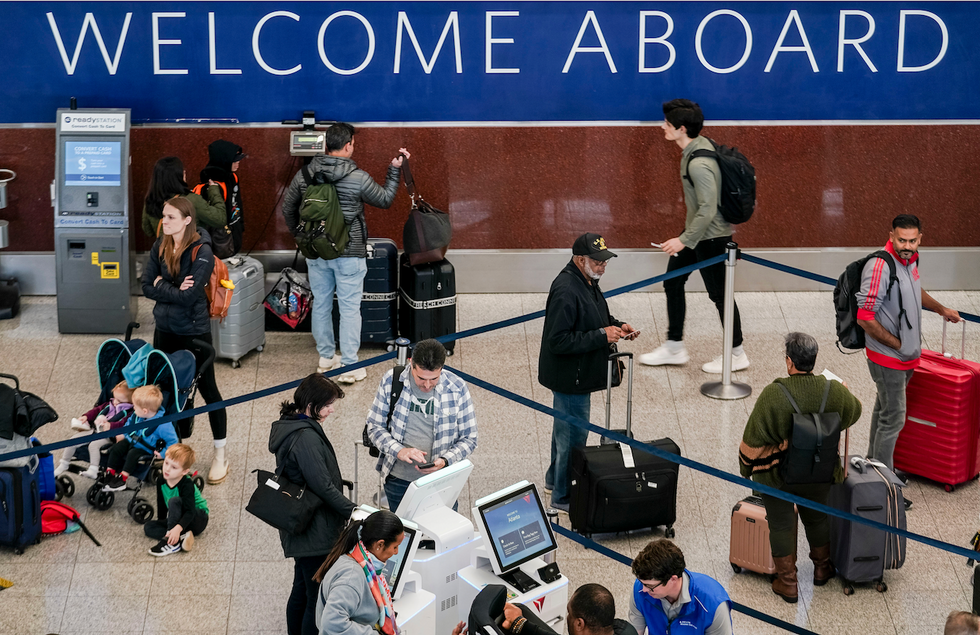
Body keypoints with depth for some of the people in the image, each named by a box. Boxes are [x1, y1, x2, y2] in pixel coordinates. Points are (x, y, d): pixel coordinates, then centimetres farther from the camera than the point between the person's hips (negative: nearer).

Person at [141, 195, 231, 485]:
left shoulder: (202, 252, -17)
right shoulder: (160, 247, 1)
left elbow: (188, 296, -22)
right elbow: (147, 287, -2)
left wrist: (162, 286, -10)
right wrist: (175, 290, -16)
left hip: (194, 332, -6)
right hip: (165, 329, 6)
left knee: (207, 390, 5)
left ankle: (220, 456, 15)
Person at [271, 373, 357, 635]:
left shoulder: (288, 427, 8)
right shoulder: (306, 437, -24)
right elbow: (323, 486, -25)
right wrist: (353, 511, -17)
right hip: (315, 533, -11)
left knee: (302, 590, 21)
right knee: (318, 599, -5)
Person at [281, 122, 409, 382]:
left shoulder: (305, 175, -2)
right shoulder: (358, 178, -14)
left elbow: (288, 208, 8)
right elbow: (385, 200, 1)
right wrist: (395, 170, 11)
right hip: (349, 254, -4)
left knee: (321, 304, 16)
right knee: (350, 308, 3)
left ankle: (326, 357, 27)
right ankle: (349, 366, 5)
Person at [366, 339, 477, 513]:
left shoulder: (457, 388, -10)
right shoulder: (391, 381, -10)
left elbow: (469, 439, -3)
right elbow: (375, 427, -2)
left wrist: (445, 461, -21)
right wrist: (399, 451, -20)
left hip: (441, 480, -1)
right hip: (398, 480, 1)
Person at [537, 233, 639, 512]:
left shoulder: (588, 282, 4)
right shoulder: (566, 291, -28)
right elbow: (558, 341, -30)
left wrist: (617, 326, 1)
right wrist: (602, 336, -27)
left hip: (579, 374, 11)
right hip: (569, 377, -11)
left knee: (566, 428, 26)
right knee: (574, 435, 1)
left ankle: (555, 479, 44)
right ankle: (563, 496, 14)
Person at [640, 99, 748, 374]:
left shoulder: (698, 164, -31)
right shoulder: (700, 143, -1)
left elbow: (707, 209, -30)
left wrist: (684, 240, -23)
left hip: (711, 236, -10)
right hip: (697, 230, 10)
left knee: (718, 294, 4)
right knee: (672, 282, 16)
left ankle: (737, 354, 20)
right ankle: (674, 346, 28)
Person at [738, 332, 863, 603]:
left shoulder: (772, 395, -25)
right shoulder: (833, 392, -14)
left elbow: (754, 437, -17)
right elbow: (854, 411, 9)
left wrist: (746, 468, 0)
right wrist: (846, 392, 32)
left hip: (778, 476, -4)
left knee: (781, 524, 13)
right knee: (816, 517, 26)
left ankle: (787, 582, 19)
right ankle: (822, 568, 45)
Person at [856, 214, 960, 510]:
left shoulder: (910, 259, 2)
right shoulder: (880, 267, -26)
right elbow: (865, 318, -27)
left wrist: (941, 309, 29)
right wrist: (896, 344, -18)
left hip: (906, 354, 9)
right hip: (887, 358, -9)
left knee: (885, 410, 23)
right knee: (893, 419, -4)